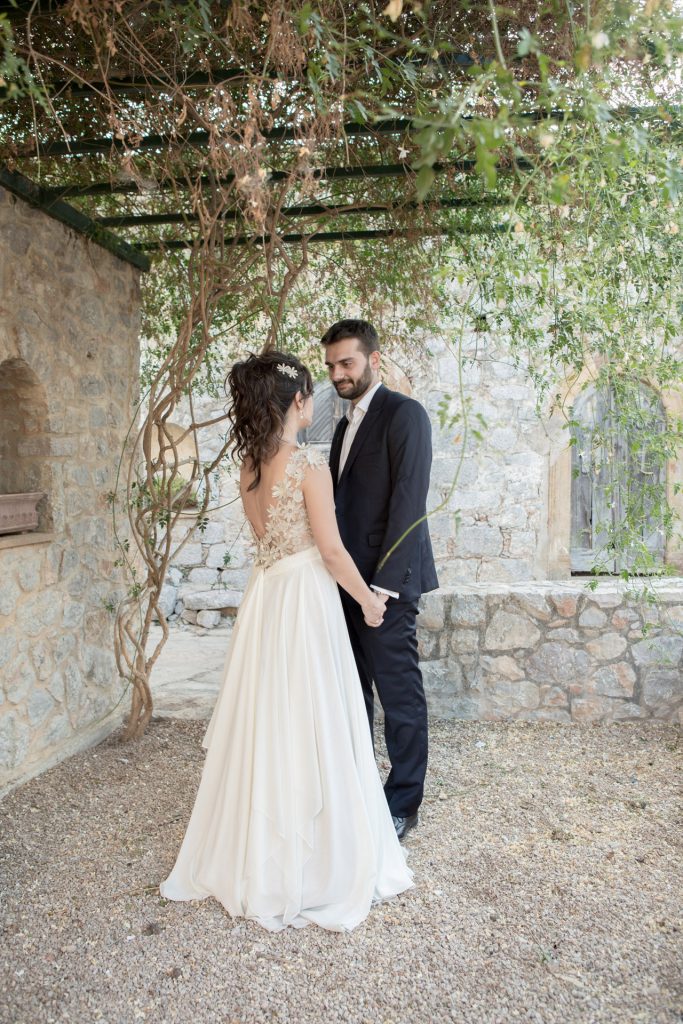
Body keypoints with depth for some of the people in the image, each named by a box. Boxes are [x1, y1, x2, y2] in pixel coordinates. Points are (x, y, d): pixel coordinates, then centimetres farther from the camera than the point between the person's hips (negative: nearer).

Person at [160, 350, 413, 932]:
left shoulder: (250, 464, 6)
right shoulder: (309, 465, -16)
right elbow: (331, 549, -14)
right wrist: (368, 599, -1)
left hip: (265, 595, 7)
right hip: (306, 600, -7)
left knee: (266, 721, 17)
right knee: (309, 727, 4)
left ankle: (254, 855, 33)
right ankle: (312, 863, 21)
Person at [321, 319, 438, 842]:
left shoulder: (404, 413, -8)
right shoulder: (347, 424, 18)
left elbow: (409, 500, -16)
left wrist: (385, 581, -20)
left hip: (386, 580, -8)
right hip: (348, 581, 8)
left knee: (400, 695, 3)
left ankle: (403, 805, 18)